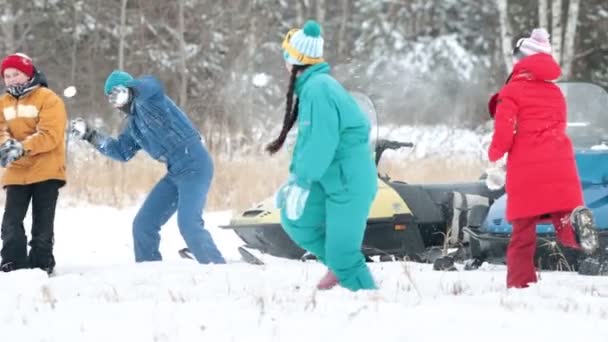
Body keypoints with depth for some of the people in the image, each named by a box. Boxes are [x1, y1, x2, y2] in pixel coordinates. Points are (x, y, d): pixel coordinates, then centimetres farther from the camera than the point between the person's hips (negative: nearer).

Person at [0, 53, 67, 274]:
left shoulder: (48, 99, -8)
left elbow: (50, 136, -17)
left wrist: (22, 148, -29)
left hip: (46, 171, -5)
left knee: (42, 223, 0)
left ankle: (41, 265, 7)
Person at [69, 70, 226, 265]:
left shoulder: (148, 100, -6)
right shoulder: (133, 123, 19)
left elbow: (150, 85, -28)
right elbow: (122, 152, 24)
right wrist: (89, 135, 21)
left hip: (194, 165, -10)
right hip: (176, 172, 10)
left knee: (188, 224, -25)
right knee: (143, 224, 10)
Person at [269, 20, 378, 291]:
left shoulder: (318, 88, -20)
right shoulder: (310, 86, 11)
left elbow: (321, 142, -25)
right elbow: (306, 138, 18)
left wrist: (302, 184, -21)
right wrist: (294, 177, 15)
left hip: (349, 181, -10)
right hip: (330, 178, 10)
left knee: (342, 254, -8)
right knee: (294, 219, 10)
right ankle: (341, 265, 20)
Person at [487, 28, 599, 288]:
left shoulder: (512, 91, 1)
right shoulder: (555, 92, 18)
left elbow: (504, 133, -8)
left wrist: (495, 153, 11)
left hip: (526, 171, -3)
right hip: (560, 167, 4)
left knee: (523, 234, 4)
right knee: (565, 230, -1)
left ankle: (520, 285, 1)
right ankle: (574, 226, -33)